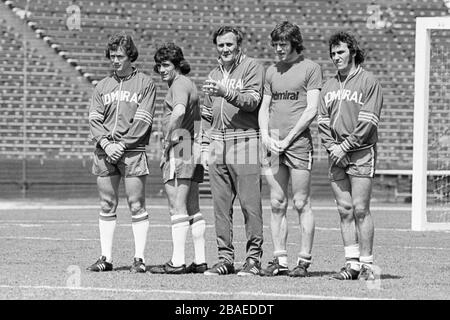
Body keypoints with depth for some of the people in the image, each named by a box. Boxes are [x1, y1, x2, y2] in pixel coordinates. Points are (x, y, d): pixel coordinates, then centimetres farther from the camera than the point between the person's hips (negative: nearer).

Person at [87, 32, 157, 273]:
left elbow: (143, 120, -4)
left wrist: (122, 144, -12)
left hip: (132, 151, -4)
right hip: (105, 152, 4)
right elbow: (94, 119, 8)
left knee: (136, 205, -5)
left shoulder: (145, 84, 4)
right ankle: (106, 258, 8)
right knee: (107, 206, 5)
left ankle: (139, 258, -3)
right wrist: (105, 143, -9)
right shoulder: (102, 86, 16)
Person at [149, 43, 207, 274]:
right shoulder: (188, 84, 20)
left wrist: (168, 138, -19)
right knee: (192, 208, 11)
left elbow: (179, 111, -29)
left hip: (179, 148, -10)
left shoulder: (179, 84, -11)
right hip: (193, 150, 10)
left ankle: (177, 262, -10)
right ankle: (200, 261, 12)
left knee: (177, 208, -9)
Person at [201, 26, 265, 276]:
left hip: (245, 141, -6)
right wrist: (206, 147, 17)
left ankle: (254, 258, -4)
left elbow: (252, 101, -14)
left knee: (250, 204, -7)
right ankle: (225, 258, 9)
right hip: (218, 144, 6)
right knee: (221, 206, 4)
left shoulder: (252, 67, 0)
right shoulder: (214, 75, 21)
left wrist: (226, 92, -27)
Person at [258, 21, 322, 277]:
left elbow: (311, 110, -7)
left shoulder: (310, 68, 0)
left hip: (299, 141, -5)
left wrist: (288, 138, -10)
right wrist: (266, 136, 1)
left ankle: (304, 261, -1)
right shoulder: (272, 71, 17)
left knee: (301, 204, -4)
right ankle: (280, 260, 7)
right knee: (277, 204, 4)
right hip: (274, 144, 5)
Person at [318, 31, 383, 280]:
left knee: (360, 210, -9)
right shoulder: (329, 86, 16)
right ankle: (352, 263, 6)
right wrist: (331, 146, -4)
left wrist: (345, 146, -13)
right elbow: (322, 120, 12)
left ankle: (366, 264, -6)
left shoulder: (368, 82, -3)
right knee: (344, 210, 3)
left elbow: (368, 122, -10)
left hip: (361, 152, -6)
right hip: (336, 156, 6)